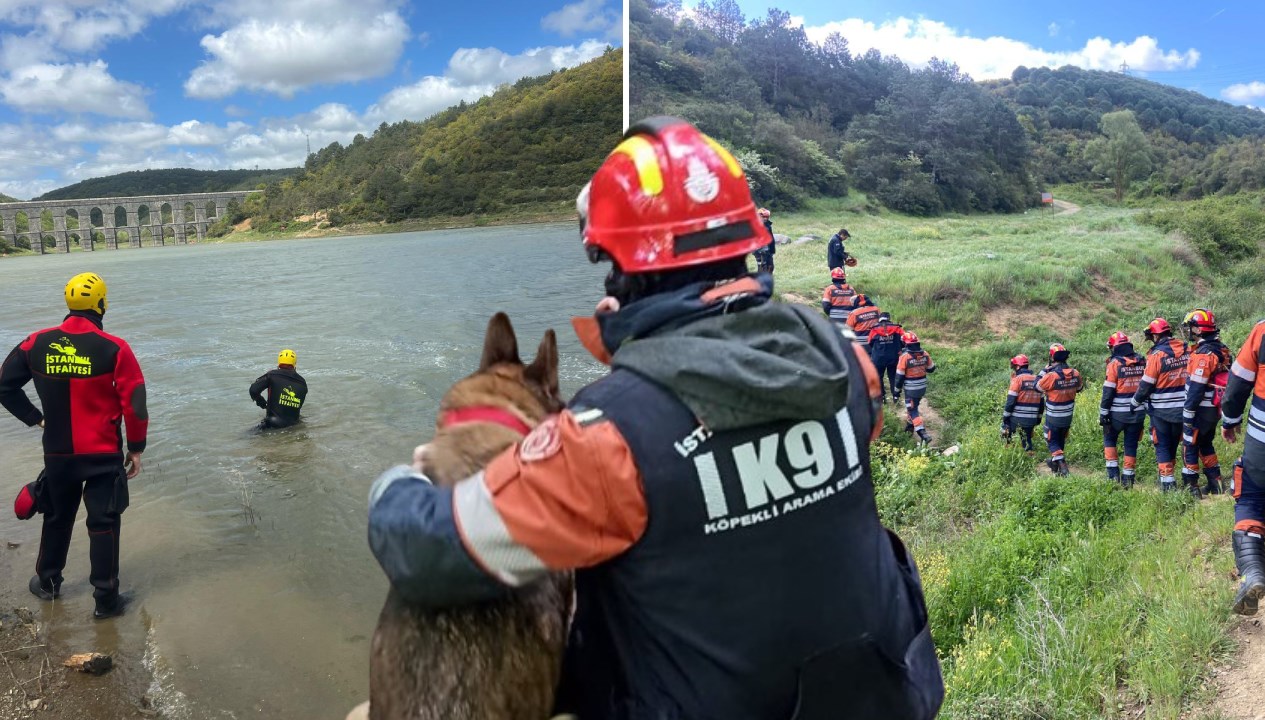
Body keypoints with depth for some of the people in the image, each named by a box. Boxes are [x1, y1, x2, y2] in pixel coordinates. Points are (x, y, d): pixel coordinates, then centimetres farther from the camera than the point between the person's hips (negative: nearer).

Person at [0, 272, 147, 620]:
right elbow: (135, 404, -13)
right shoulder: (114, 348, -15)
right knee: (104, 524, 5)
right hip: (104, 455, -4)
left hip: (57, 453, 4)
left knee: (57, 517, 23)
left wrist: (36, 418, 13)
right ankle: (106, 599, 10)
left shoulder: (37, 343, -3)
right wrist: (136, 448, -2)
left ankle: (47, 582, 39)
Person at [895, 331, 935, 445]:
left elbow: (899, 376, -14)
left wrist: (897, 391, -4)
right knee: (913, 405, 27)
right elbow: (931, 369, 10)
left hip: (910, 389, -6)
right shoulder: (925, 354, -4)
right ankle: (911, 425, 45)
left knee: (913, 410, 0)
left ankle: (923, 434, -11)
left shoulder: (904, 356, -19)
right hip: (923, 387, 6)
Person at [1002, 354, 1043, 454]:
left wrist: (1005, 416, -5)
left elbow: (1011, 401, -13)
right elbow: (1042, 402, 14)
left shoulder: (1017, 379, -9)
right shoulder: (1037, 380, 9)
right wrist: (1038, 418, 23)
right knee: (1027, 439, 16)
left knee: (1005, 430, 15)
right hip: (1031, 419, 5)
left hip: (1017, 419, -5)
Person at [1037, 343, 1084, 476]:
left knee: (1052, 441, 8)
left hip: (1053, 416, -5)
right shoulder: (1075, 373, -9)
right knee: (1061, 440, 23)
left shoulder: (1051, 375, -26)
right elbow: (1080, 387, 10)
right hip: (1068, 415, 5)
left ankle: (1062, 464, -9)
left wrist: (1045, 370, -6)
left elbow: (1037, 385, -10)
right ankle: (1054, 462, 39)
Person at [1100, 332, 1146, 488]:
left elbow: (1108, 391, -12)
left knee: (1109, 439, 14)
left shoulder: (1115, 363, -12)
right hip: (1138, 413, 4)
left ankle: (1113, 473, 6)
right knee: (1131, 445, 10)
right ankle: (1128, 478, 12)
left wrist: (1103, 413, -7)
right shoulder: (1142, 362, 4)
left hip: (1118, 412, -4)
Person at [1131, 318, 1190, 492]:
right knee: (1173, 445, 18)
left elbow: (1146, 385, -12)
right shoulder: (1187, 350, 1)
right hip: (1182, 408, 5)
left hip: (1162, 410, -5)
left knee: (1162, 446, 4)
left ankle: (1168, 481, 0)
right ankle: (1168, 476, 26)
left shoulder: (1157, 354, -16)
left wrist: (1136, 402, 3)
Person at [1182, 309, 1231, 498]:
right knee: (1206, 444, 21)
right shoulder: (1222, 350, 8)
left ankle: (1191, 487, 5)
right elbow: (1225, 379, 15)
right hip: (1215, 409, 9)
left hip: (1201, 409, -9)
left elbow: (1196, 389, -22)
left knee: (1190, 447, 1)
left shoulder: (1203, 354, -21)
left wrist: (1187, 416, -18)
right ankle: (1215, 483, 26)